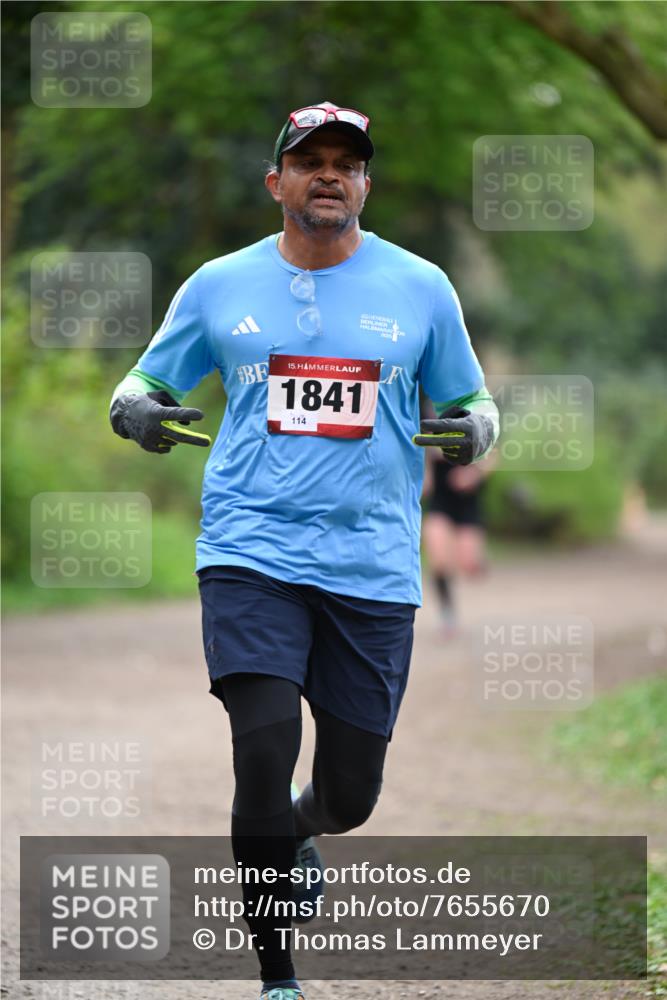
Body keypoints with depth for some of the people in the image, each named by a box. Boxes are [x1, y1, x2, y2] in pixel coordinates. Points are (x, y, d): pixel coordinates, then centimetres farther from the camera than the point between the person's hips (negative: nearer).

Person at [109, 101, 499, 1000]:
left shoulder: (420, 287, 7)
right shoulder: (220, 286, 6)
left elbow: (470, 402, 15)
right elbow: (145, 384, 14)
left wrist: (474, 429, -9)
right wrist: (137, 410, -10)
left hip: (373, 566, 1)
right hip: (251, 551, -1)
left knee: (350, 793, 5)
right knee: (264, 757, -17)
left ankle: (297, 833, 44)